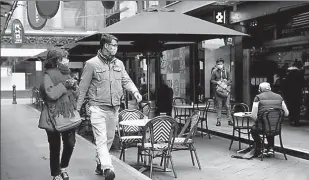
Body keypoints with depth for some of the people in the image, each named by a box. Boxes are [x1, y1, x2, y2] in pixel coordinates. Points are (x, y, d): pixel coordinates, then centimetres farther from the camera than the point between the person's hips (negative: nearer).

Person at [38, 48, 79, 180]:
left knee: (70, 144, 4)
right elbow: (51, 94, -22)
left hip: (68, 115, 6)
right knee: (55, 147, 2)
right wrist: (65, 85, -16)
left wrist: (74, 86, -4)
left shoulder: (67, 74, 13)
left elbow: (76, 94, 16)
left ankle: (63, 168, 28)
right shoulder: (48, 75, -8)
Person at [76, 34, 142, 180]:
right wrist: (77, 108, -1)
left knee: (109, 138, 15)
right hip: (98, 107, -6)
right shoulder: (92, 64, -6)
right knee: (101, 139, -13)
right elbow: (83, 87, -3)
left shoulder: (119, 64, 10)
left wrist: (135, 91, -14)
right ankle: (107, 168, -20)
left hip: (114, 108, 6)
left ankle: (99, 164, 31)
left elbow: (126, 80, 8)